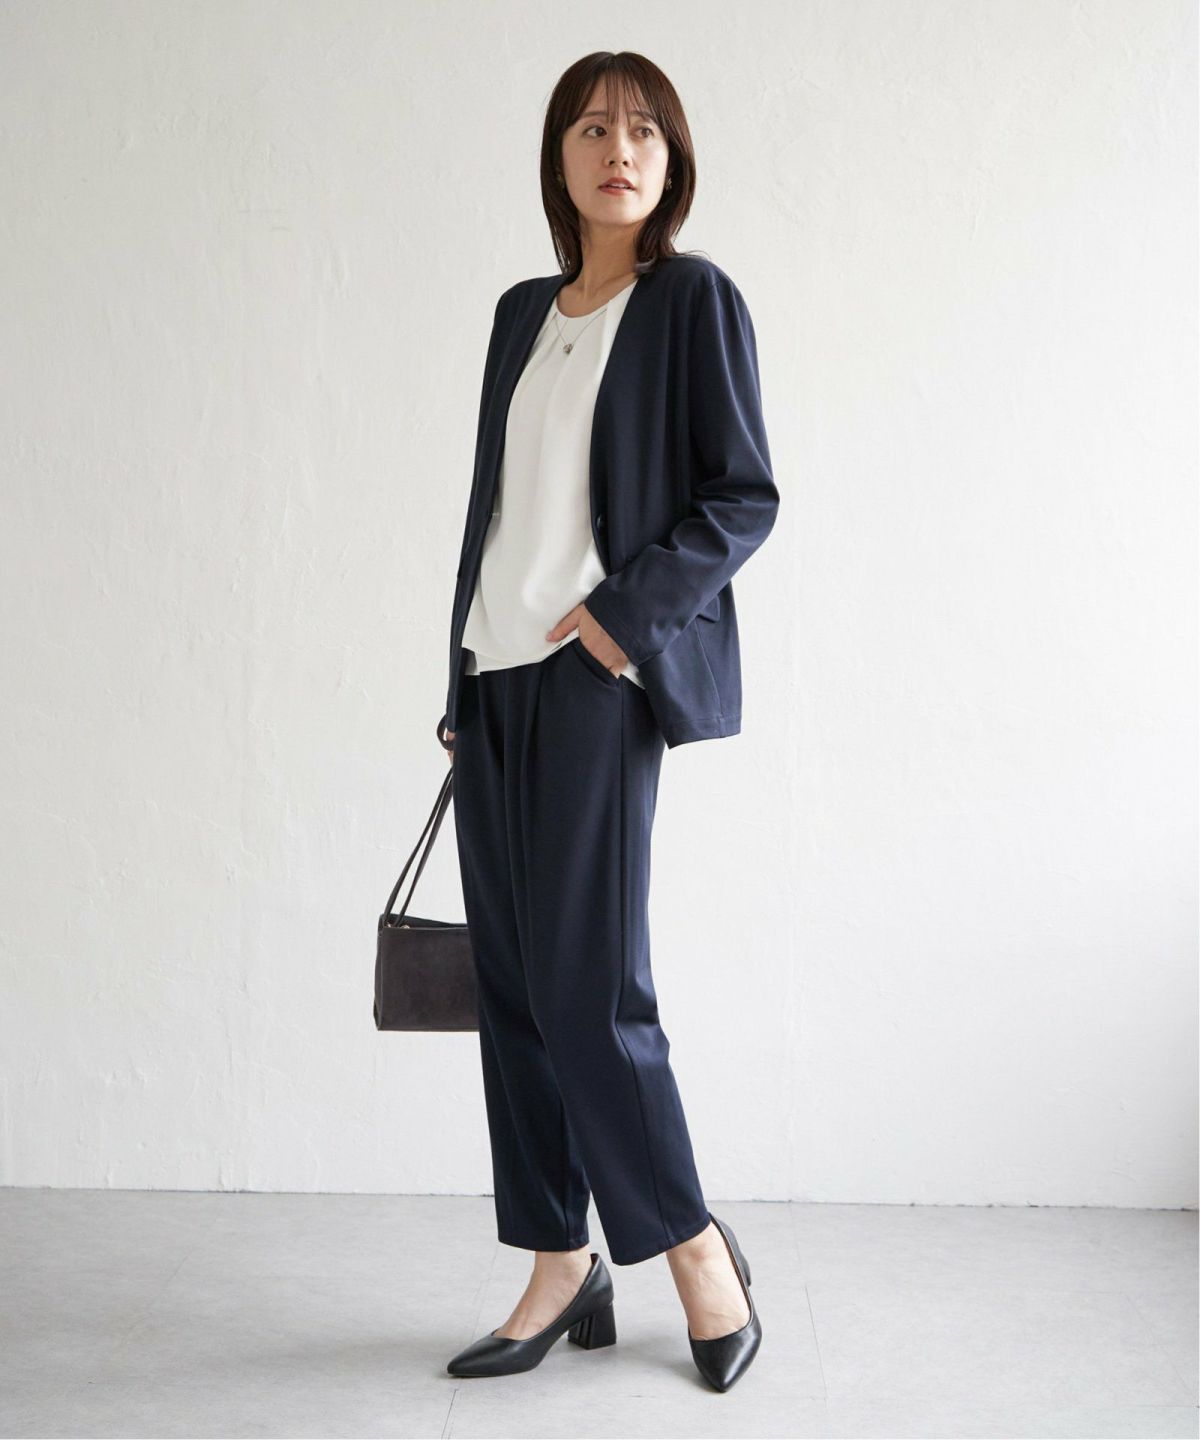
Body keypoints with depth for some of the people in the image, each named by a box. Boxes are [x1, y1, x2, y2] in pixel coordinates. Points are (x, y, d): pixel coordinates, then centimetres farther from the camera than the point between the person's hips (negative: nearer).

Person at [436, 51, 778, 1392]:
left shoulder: (692, 298, -1)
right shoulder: (524, 312, 17)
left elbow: (745, 495, -6)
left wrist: (620, 612, -16)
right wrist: (463, 689, 16)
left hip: (599, 678, -7)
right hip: (495, 676, 7)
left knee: (586, 983, -7)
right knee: (512, 982, 7)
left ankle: (694, 1246, 12)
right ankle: (561, 1270, 17)